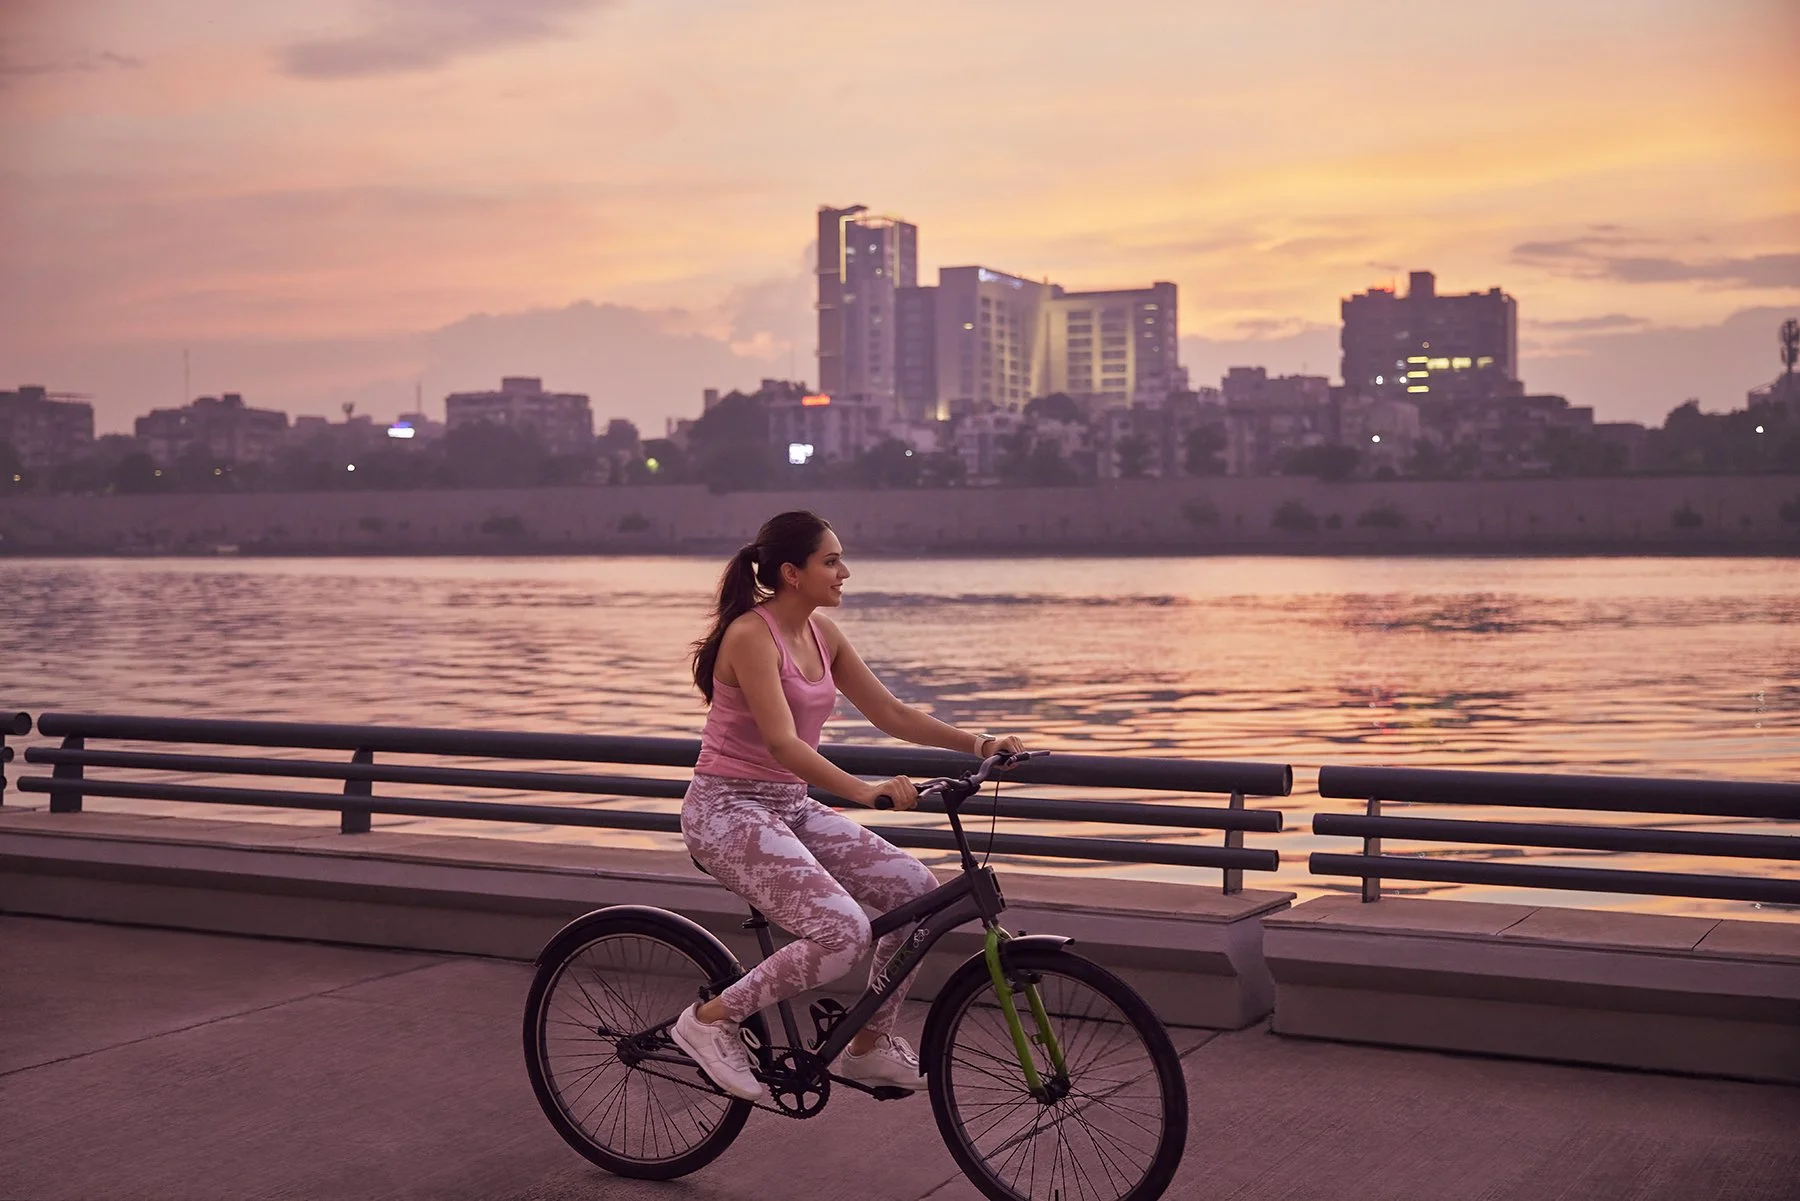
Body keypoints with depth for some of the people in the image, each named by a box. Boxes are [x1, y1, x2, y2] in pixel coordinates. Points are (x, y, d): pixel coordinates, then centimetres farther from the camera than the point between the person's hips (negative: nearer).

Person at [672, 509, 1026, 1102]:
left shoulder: (822, 633, 7)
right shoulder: (751, 636, -19)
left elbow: (890, 713, 10)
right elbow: (782, 743, -29)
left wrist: (975, 742, -3)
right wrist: (866, 791, -42)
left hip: (788, 806, 9)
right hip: (728, 810, -9)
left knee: (914, 886, -3)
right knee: (844, 932, -25)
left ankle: (869, 1046, 12)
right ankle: (711, 1019, -6)